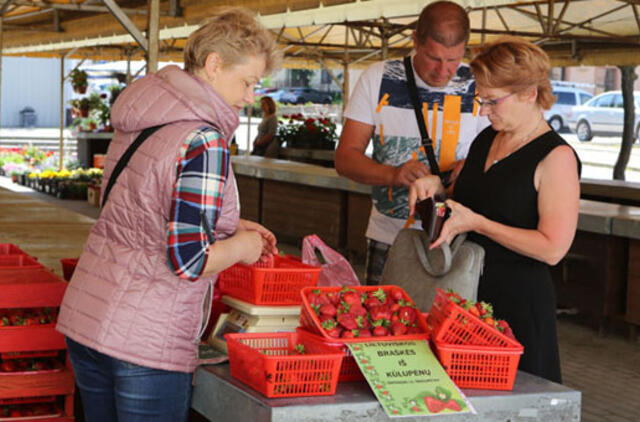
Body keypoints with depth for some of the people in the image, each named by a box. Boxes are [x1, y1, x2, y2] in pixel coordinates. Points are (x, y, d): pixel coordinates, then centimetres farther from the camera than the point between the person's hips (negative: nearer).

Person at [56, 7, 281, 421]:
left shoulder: (136, 122, 10)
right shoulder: (204, 142, -18)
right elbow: (188, 260, -23)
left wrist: (227, 226, 16)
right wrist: (241, 247, -3)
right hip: (145, 343, -8)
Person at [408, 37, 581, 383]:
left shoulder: (557, 157, -13)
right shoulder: (486, 140, 10)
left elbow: (552, 248, -20)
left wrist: (475, 222, -19)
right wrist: (435, 186, 3)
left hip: (519, 302, -7)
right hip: (467, 291, 7)